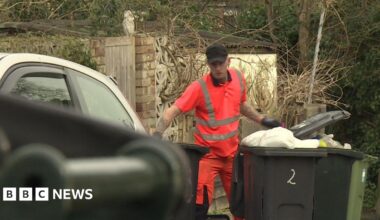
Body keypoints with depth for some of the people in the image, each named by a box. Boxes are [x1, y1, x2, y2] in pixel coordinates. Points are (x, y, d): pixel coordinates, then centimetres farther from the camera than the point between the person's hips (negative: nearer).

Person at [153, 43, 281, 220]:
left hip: (232, 152, 5)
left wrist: (263, 120, 17)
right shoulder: (199, 88, -17)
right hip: (207, 154, -5)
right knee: (200, 203, -12)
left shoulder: (238, 78, 0)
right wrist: (157, 134, -37)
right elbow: (172, 111, -23)